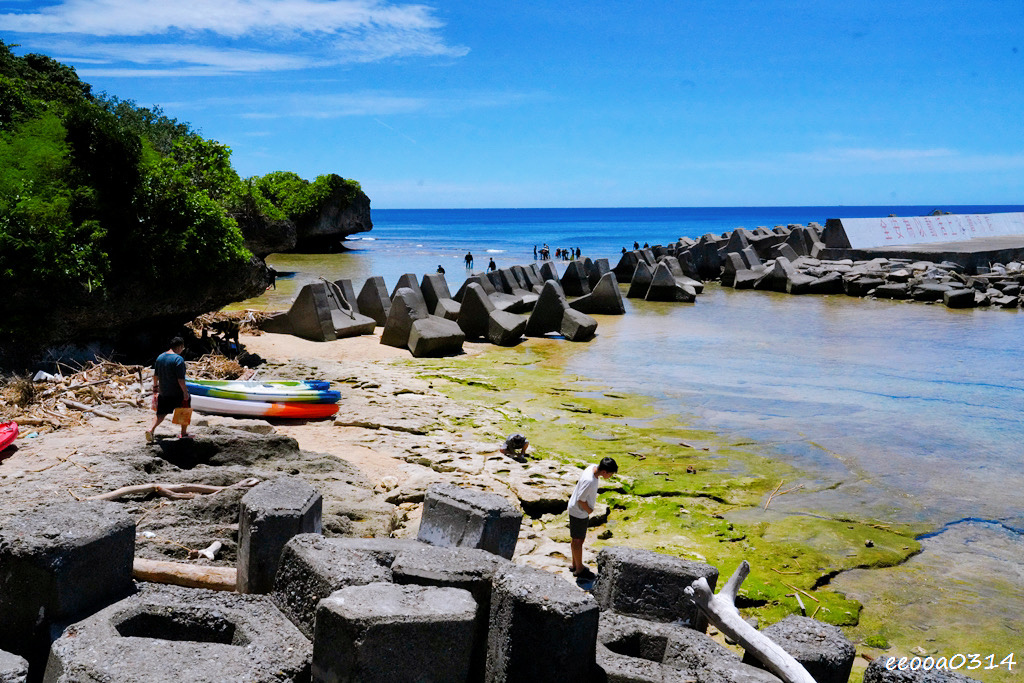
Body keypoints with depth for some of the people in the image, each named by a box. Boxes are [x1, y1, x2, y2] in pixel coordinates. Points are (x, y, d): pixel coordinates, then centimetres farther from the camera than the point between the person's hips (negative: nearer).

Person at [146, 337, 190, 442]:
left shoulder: (160, 357, 6)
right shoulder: (178, 359, -17)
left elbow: (155, 375, 13)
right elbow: (180, 379, -20)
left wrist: (155, 386, 25)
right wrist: (185, 392, -14)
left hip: (163, 392, 6)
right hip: (177, 393, -6)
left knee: (161, 413, 15)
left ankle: (151, 430, -3)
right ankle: (184, 434, 19)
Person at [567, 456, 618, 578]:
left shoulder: (593, 467, -8)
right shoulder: (589, 481, -35)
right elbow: (581, 500, -28)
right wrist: (590, 510, -9)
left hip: (578, 510, 9)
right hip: (579, 512, -9)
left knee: (578, 539, 21)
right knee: (578, 541, 7)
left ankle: (574, 564, 35)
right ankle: (579, 569, 21)